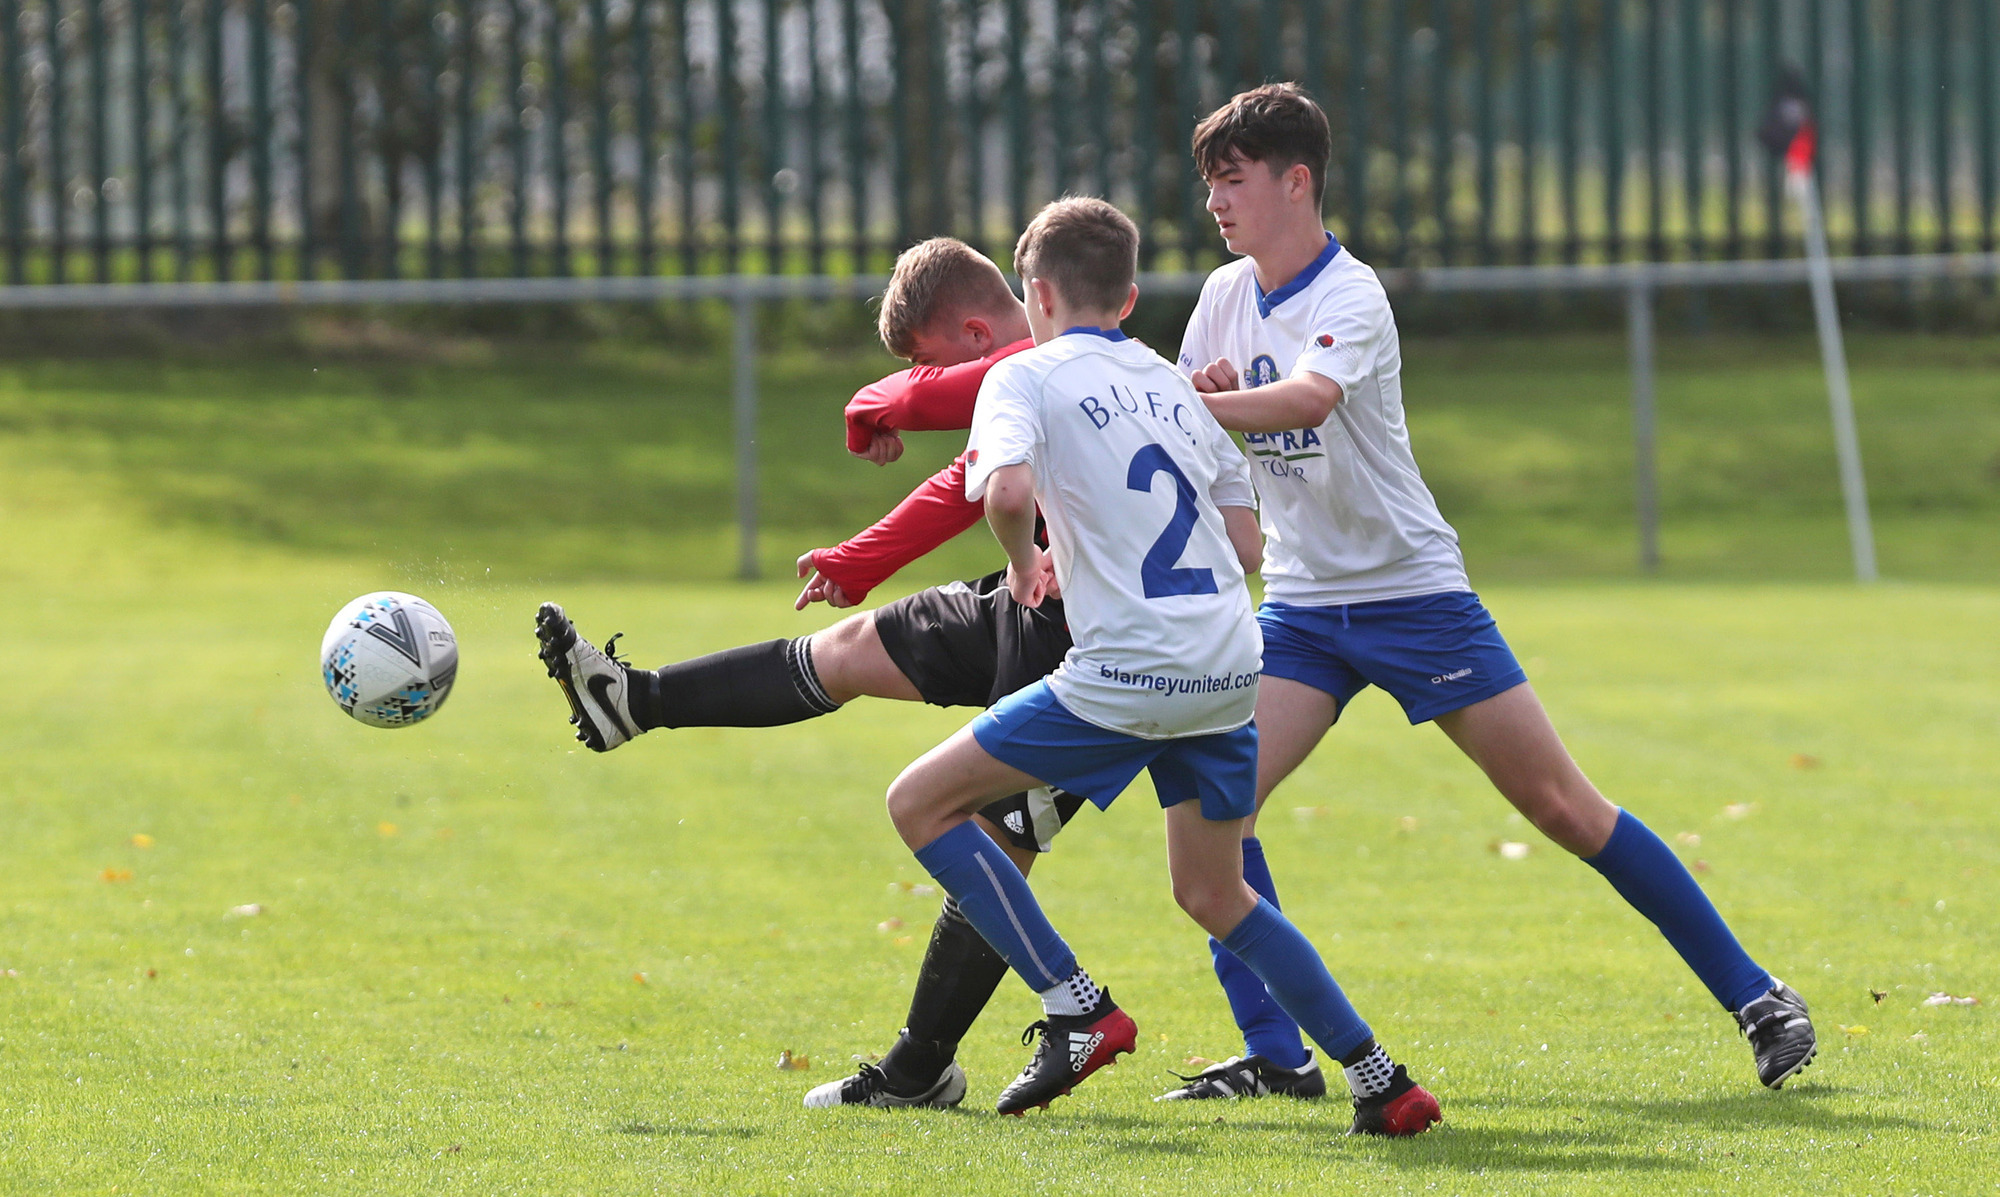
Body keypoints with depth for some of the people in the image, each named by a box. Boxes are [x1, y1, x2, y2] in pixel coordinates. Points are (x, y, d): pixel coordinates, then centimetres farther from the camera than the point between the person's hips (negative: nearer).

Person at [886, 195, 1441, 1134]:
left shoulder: (1027, 376, 0)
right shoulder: (1176, 385, 19)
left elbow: (1009, 492, -22)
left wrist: (1024, 563, 0)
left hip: (1127, 677, -7)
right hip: (1229, 669, 7)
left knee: (921, 802, 6)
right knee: (1213, 896, 22)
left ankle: (1077, 1010, -1)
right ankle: (1381, 1082, 15)